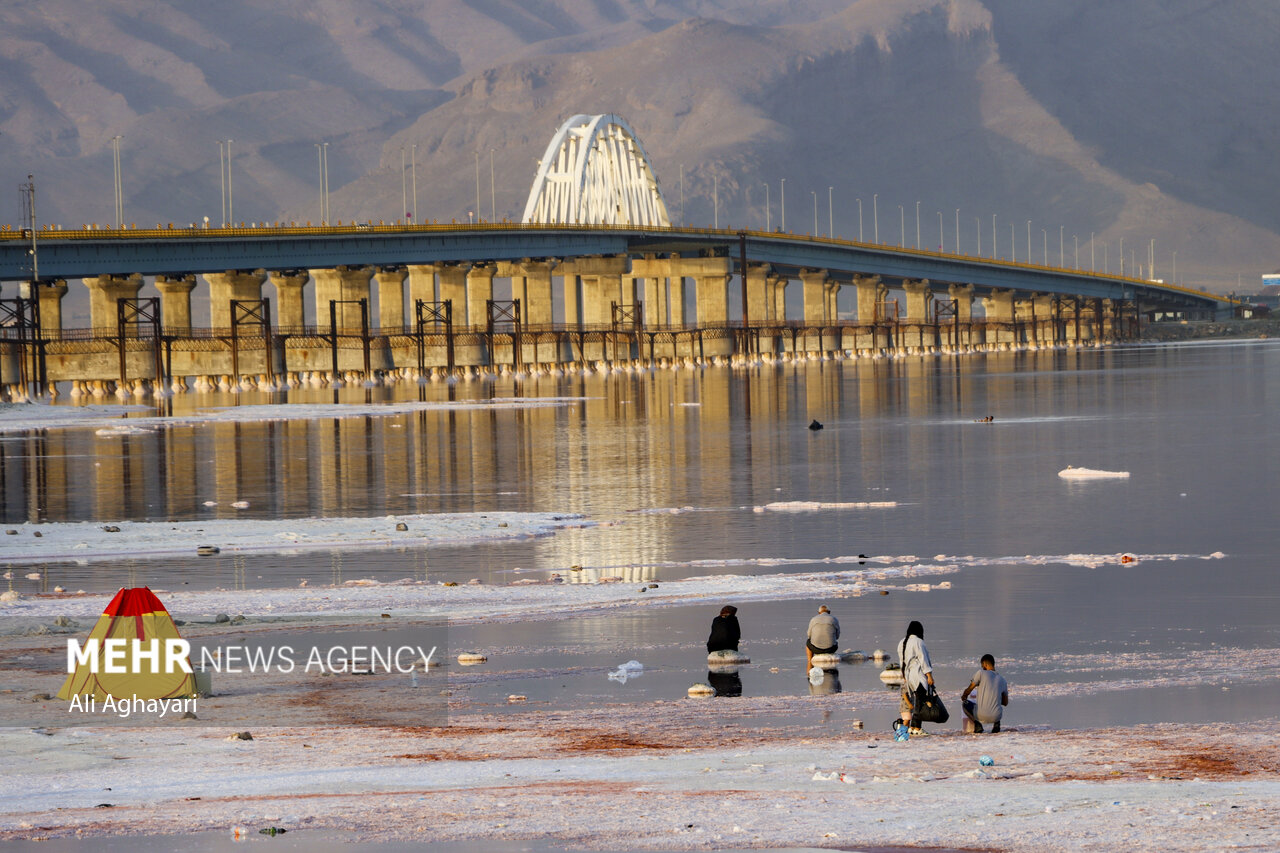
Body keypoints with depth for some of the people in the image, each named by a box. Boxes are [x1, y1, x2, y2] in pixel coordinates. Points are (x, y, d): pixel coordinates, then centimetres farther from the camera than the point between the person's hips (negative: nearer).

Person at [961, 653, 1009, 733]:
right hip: (996, 716, 4)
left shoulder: (981, 673, -1)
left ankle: (977, 723, 1)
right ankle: (996, 723, 8)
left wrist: (963, 697, 29)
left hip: (981, 716, -4)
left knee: (965, 704, 25)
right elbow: (1005, 702, 20)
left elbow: (968, 690, 6)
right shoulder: (1002, 680, 11)